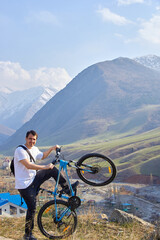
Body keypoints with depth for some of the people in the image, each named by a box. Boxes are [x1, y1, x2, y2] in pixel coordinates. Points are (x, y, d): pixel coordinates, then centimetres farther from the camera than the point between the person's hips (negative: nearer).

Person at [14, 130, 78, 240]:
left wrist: (51, 149, 15)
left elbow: (42, 156, 29)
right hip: (25, 185, -7)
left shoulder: (34, 149, 7)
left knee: (53, 170, 0)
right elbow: (28, 165, -29)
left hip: (33, 179, 7)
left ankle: (66, 188, 11)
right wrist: (45, 167, -26)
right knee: (32, 208, -6)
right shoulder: (20, 150, -19)